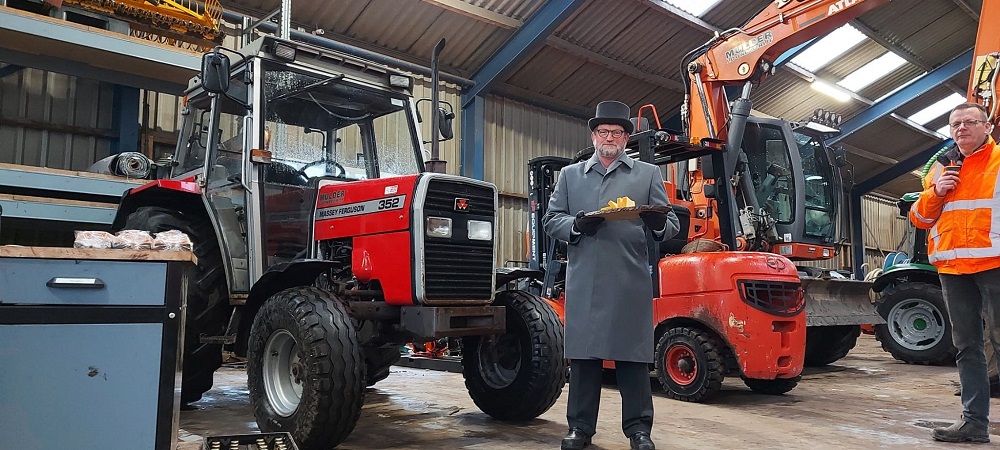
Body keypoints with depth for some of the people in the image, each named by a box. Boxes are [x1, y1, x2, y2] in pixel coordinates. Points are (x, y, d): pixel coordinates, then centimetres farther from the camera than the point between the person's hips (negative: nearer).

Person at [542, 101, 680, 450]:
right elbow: (550, 220, 11)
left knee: (632, 355, 1)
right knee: (583, 354, 5)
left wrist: (659, 224, -15)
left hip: (631, 282, -1)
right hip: (584, 281, 1)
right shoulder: (570, 175, 18)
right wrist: (576, 225, -9)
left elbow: (671, 226, 8)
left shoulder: (648, 174, 14)